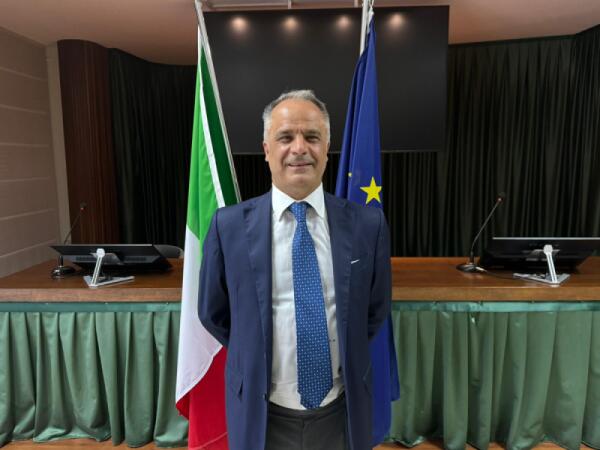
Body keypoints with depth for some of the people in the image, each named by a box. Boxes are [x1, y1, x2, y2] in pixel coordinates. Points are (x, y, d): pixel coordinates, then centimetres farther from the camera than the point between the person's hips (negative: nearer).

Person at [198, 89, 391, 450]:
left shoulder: (368, 224, -10)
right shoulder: (229, 226, -12)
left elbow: (376, 310, 4)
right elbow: (213, 313, 1)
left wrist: (344, 360, 6)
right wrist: (257, 359, 5)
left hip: (343, 412, 1)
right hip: (263, 416, 0)